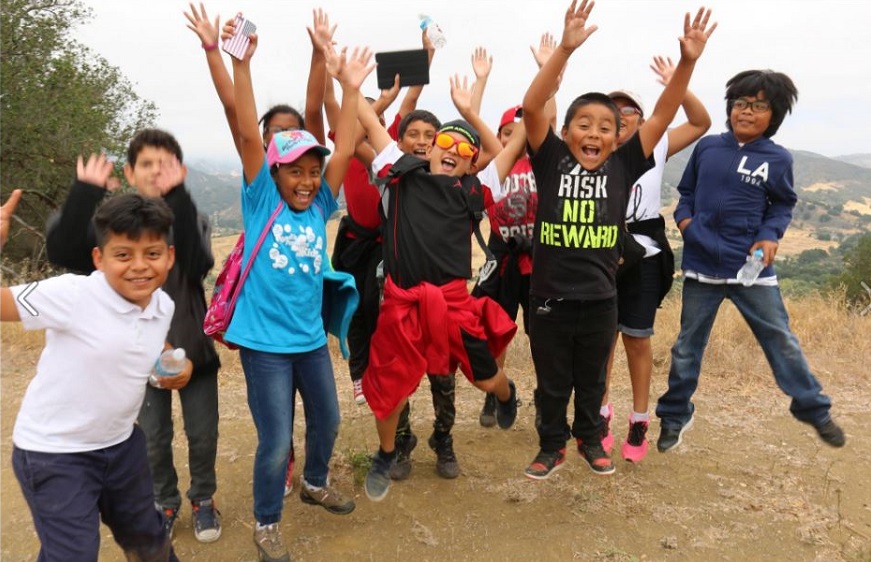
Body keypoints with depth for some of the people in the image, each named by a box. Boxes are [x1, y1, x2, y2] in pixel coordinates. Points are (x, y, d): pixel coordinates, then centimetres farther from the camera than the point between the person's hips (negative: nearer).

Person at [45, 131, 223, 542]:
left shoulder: (192, 218, -8)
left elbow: (197, 266, -31)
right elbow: (62, 253, -25)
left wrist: (176, 196, -38)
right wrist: (85, 191, -30)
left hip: (194, 349, 0)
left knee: (203, 435, 12)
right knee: (154, 439, 15)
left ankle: (203, 499, 37)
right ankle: (165, 504, 39)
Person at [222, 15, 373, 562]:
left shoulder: (319, 207, 1)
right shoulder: (262, 202, -8)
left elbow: (344, 151, -6)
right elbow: (249, 137, -18)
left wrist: (351, 87, -10)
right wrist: (242, 63, -25)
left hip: (311, 337, 5)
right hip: (265, 342, -5)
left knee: (327, 421, 20)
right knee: (276, 442, 0)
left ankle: (315, 482, 48)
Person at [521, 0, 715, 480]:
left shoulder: (623, 167, -2)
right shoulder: (552, 161, -7)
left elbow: (662, 116, -6)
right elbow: (531, 107, -18)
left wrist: (687, 61, -17)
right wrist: (565, 48, -27)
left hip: (599, 300, 2)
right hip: (549, 298, -2)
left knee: (591, 380, 22)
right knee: (552, 382, 16)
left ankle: (589, 439, 44)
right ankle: (552, 446, 36)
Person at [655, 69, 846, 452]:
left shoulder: (778, 159, -3)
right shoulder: (707, 147, 0)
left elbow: (783, 205, 8)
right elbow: (687, 191, 12)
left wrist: (771, 235, -9)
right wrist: (684, 217, -7)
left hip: (751, 267, -1)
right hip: (701, 266, 1)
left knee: (782, 341, 10)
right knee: (688, 345, 11)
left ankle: (814, 410, 31)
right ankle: (674, 416, 26)